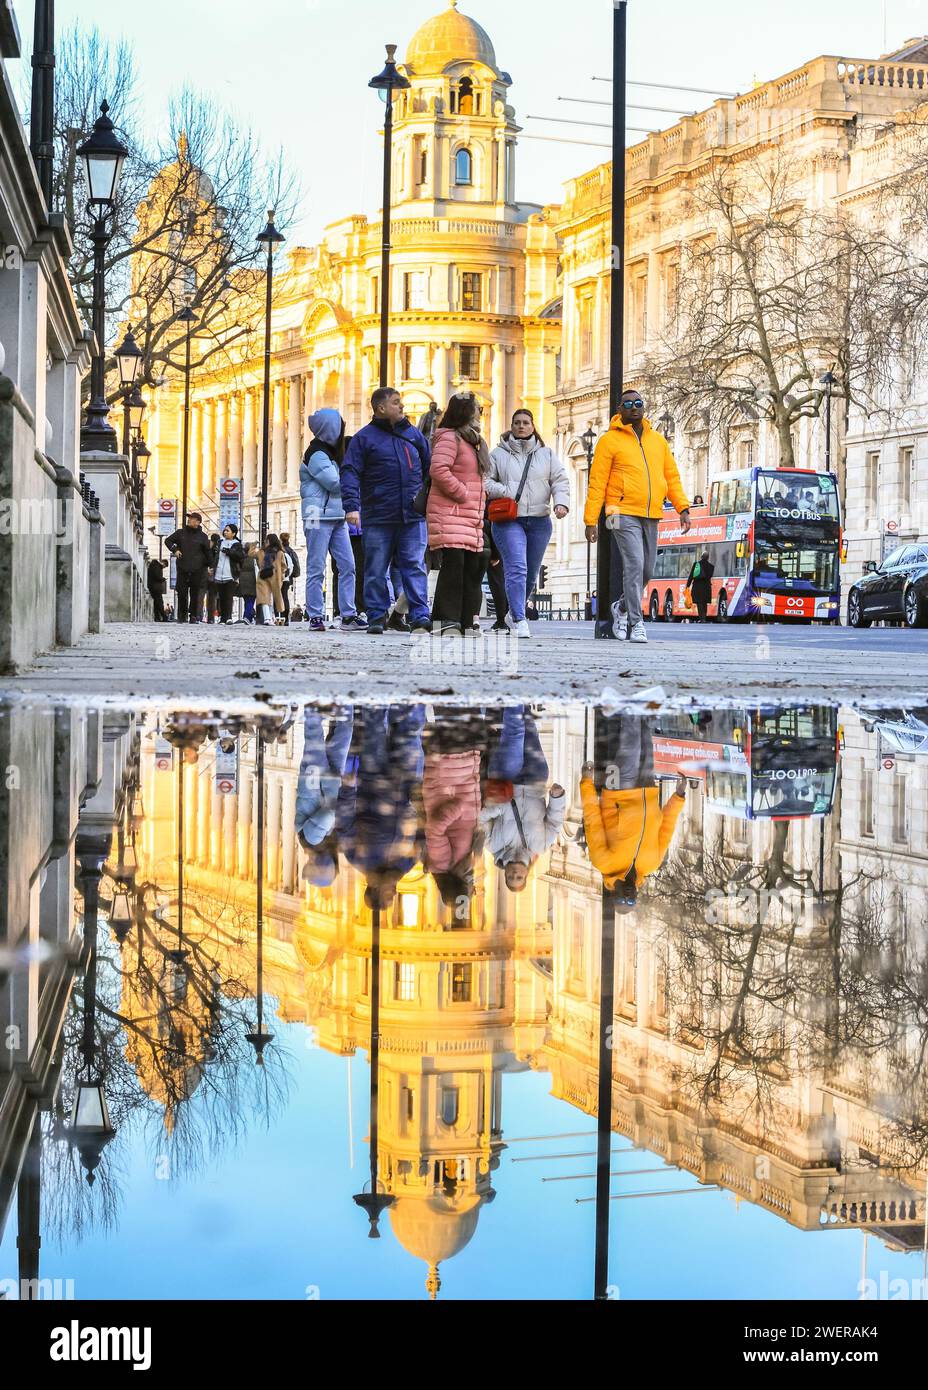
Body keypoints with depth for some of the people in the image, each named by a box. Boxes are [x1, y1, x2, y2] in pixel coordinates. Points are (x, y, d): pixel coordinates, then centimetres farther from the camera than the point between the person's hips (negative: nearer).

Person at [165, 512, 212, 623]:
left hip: (197, 570, -1)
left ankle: (193, 615, 9)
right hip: (182, 569, 1)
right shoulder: (180, 533, 7)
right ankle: (182, 615, 9)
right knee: (182, 593, 1)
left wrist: (210, 565, 8)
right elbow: (168, 541, 17)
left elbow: (208, 551, 10)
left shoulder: (202, 537, 3)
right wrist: (174, 550, -1)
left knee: (195, 593, 1)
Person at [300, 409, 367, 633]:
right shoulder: (317, 454, -9)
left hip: (337, 517, 9)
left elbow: (342, 482, 21)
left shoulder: (331, 452, 20)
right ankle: (316, 617, -2)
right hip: (319, 517, -9)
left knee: (347, 566, 2)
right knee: (316, 569, -4)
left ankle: (348, 615, 2)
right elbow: (335, 483, -16)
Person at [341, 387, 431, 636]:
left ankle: (420, 617, -7)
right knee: (376, 570, 4)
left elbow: (429, 469, 19)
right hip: (378, 518, -2)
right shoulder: (365, 437, 2)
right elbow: (350, 473, -4)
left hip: (413, 517, 2)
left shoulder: (413, 434, 13)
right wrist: (352, 506, -16)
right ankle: (376, 617, 12)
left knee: (415, 566, -5)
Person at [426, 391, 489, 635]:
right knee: (453, 565, -14)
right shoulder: (449, 438, -7)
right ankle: (447, 620, -14)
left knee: (473, 567, 6)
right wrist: (462, 493, -16)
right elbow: (439, 470, -21)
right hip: (450, 515, -9)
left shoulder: (472, 441, 23)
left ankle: (466, 622, 9)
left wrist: (478, 506, 16)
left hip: (470, 516, 9)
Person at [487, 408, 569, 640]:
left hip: (539, 521, 3)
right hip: (508, 520, -3)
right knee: (516, 567, -18)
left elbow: (560, 480, 7)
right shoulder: (499, 454, 7)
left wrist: (561, 502, -10)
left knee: (531, 573, 11)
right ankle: (519, 620, -21)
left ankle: (514, 613, 30)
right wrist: (503, 491, -12)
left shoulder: (547, 454, 12)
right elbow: (485, 480, 5)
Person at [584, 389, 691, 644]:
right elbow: (597, 483, -2)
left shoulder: (658, 440, 15)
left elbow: (672, 476, 17)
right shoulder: (610, 440, 0)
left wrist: (683, 508, 4)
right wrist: (591, 521, -7)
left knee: (646, 571, 10)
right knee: (634, 565, -16)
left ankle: (624, 607, 31)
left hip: (651, 517, 5)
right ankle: (636, 623, -12)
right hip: (624, 515, -5)